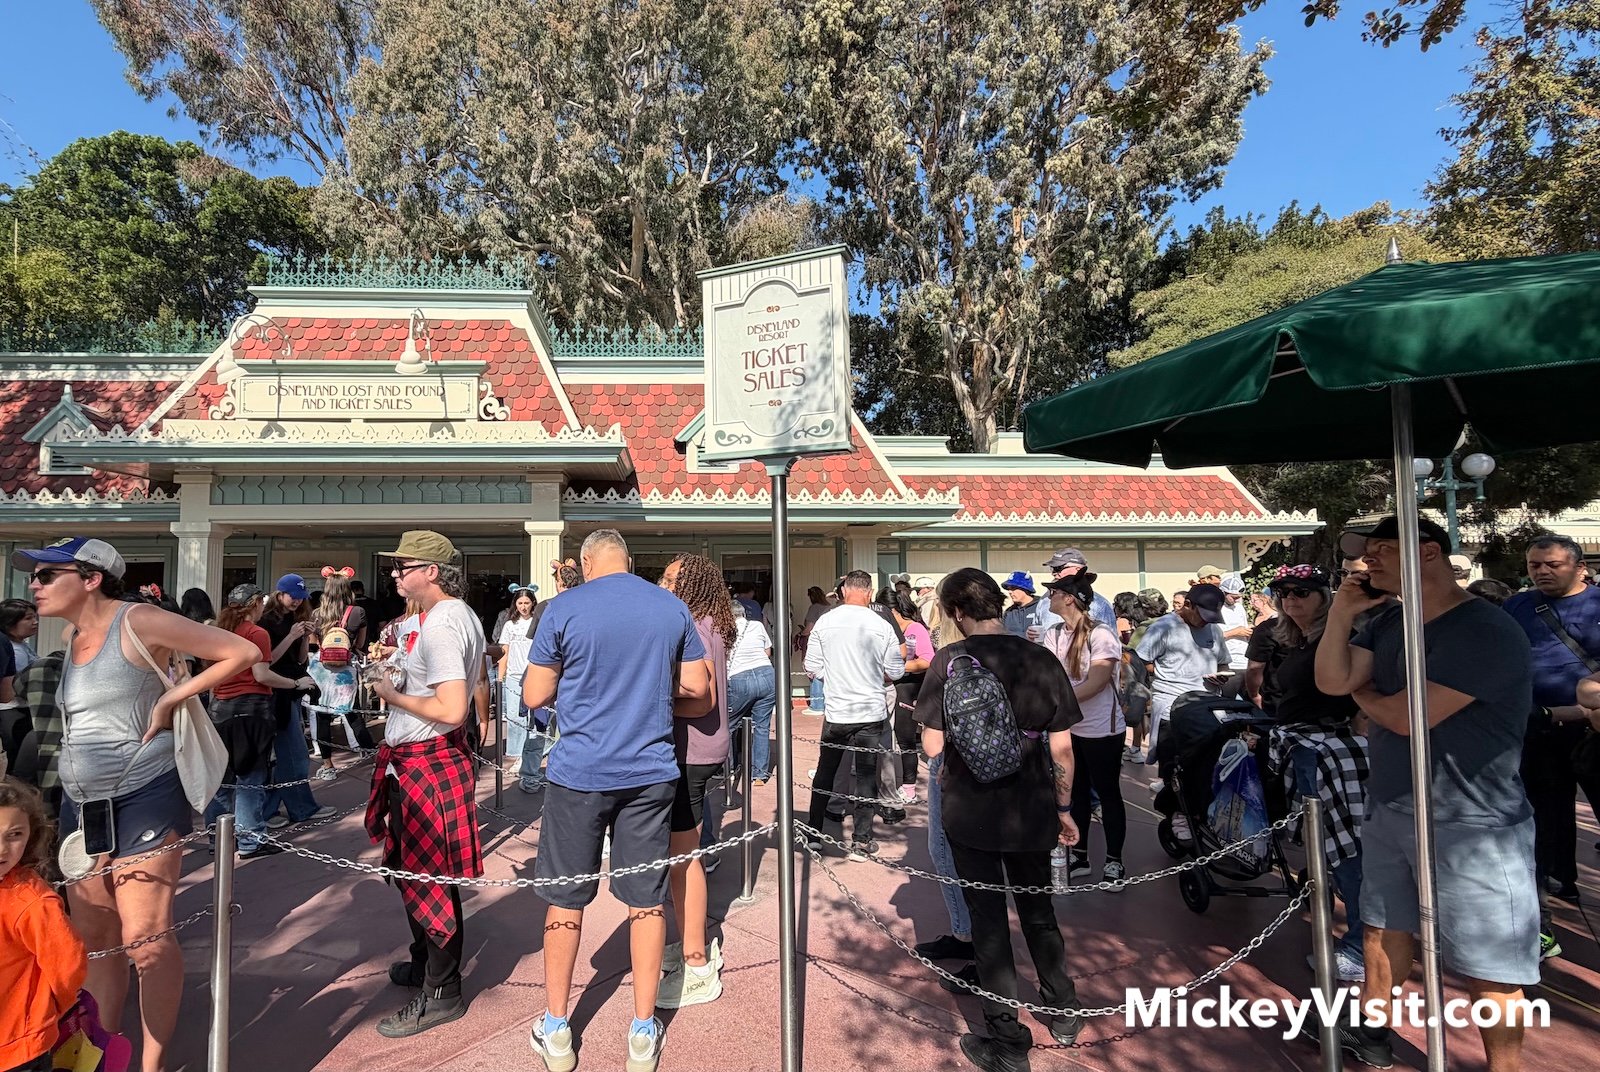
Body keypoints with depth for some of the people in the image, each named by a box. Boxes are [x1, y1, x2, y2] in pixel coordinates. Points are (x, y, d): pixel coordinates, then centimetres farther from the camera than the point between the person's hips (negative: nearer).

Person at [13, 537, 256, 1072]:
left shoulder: (138, 621, -13)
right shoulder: (72, 635, 10)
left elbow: (242, 652, -15)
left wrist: (170, 698, -14)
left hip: (144, 798, -8)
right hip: (81, 802, 8)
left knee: (144, 939, -5)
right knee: (93, 936, 15)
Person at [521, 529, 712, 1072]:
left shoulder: (565, 607, -6)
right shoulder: (672, 608, 1)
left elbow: (534, 696, -1)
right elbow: (699, 694, 4)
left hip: (579, 773, -2)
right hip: (651, 773, 2)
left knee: (566, 899, 13)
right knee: (646, 899, 10)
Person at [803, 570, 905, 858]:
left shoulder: (825, 622, -6)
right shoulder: (882, 626, -10)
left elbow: (812, 668, -2)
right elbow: (895, 673, -2)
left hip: (835, 712, 2)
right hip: (871, 713, -1)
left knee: (825, 773, 18)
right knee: (866, 777, 10)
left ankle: (813, 831, 29)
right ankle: (861, 841, 15)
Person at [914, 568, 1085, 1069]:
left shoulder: (949, 661, -13)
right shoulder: (1043, 661, -5)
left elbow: (932, 746, -13)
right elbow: (1062, 747, -1)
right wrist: (1065, 809, 12)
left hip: (971, 813, -3)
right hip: (1031, 811, 3)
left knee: (989, 920, 10)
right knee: (1038, 912, 23)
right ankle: (1064, 1013, 39)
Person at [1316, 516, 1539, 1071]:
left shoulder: (1486, 632, -19)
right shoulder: (1387, 622, 6)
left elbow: (1408, 716, -23)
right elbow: (1331, 681, -3)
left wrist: (1361, 692, -3)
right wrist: (1340, 615, -11)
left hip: (1469, 824, -8)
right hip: (1388, 808, 9)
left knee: (1489, 966, 4)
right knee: (1383, 927, 21)